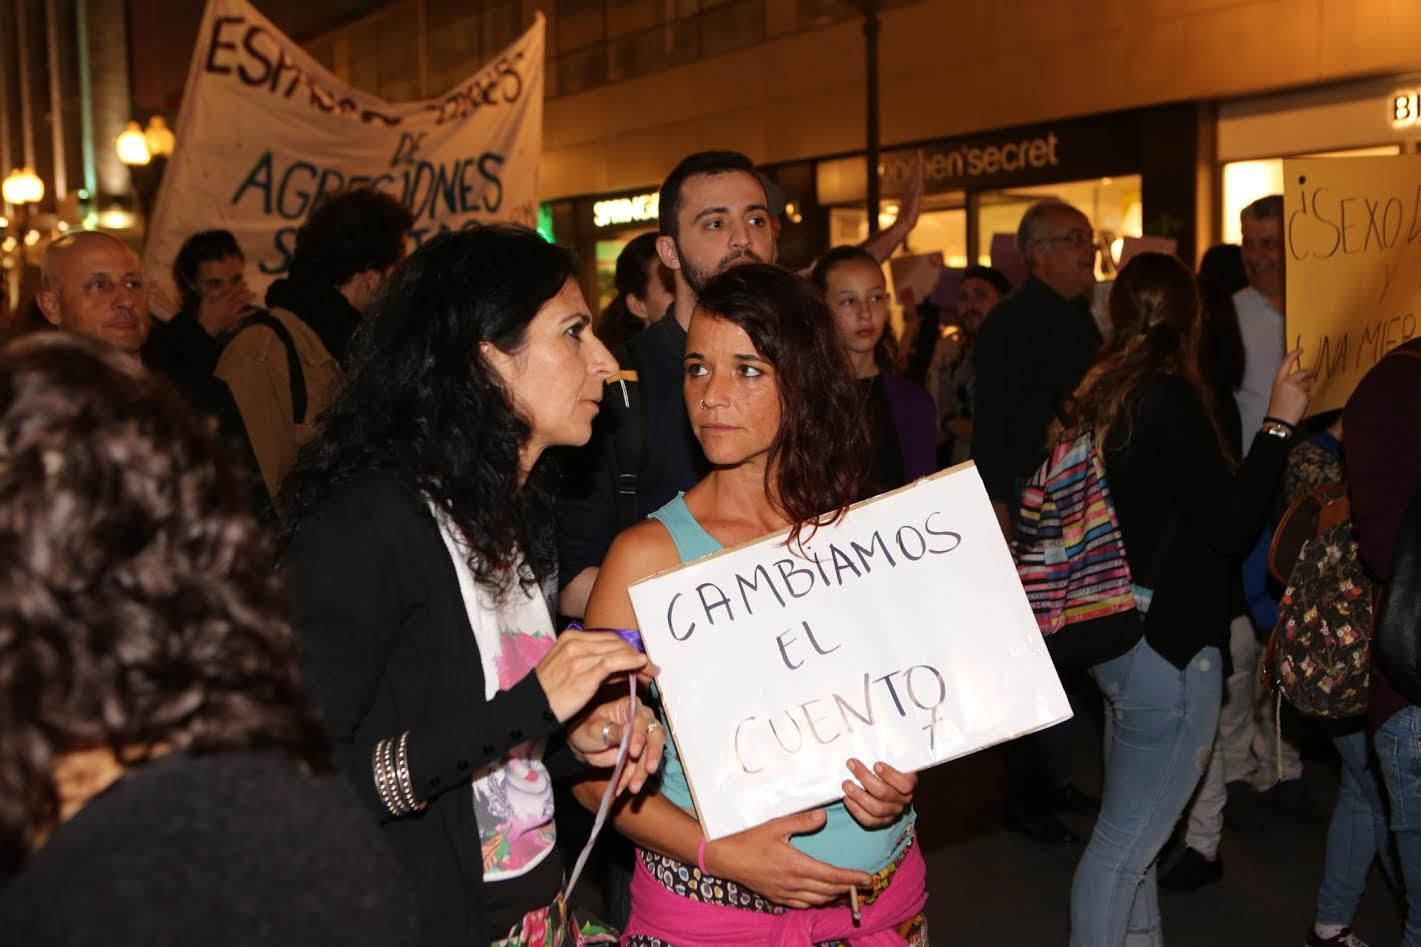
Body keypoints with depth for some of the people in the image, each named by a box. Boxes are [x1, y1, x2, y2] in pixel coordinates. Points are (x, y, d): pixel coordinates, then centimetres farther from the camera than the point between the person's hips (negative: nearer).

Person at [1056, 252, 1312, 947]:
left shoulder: (1099, 395, 6)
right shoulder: (1170, 397, -17)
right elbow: (1230, 526, -18)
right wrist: (1278, 423, -15)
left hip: (1118, 639, 9)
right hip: (1167, 647, -9)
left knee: (1129, 832, 22)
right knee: (1126, 842, 2)